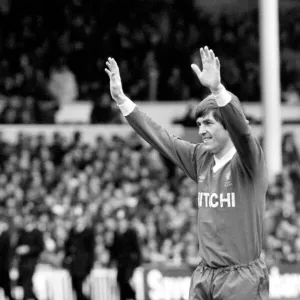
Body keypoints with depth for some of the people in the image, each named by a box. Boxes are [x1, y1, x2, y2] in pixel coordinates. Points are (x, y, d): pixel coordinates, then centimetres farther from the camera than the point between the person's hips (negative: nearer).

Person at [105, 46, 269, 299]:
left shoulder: (248, 161, -8)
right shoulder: (201, 159, 10)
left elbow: (241, 130, -28)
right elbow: (160, 138, 13)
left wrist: (217, 90, -43)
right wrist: (121, 99, 8)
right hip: (205, 276, 6)